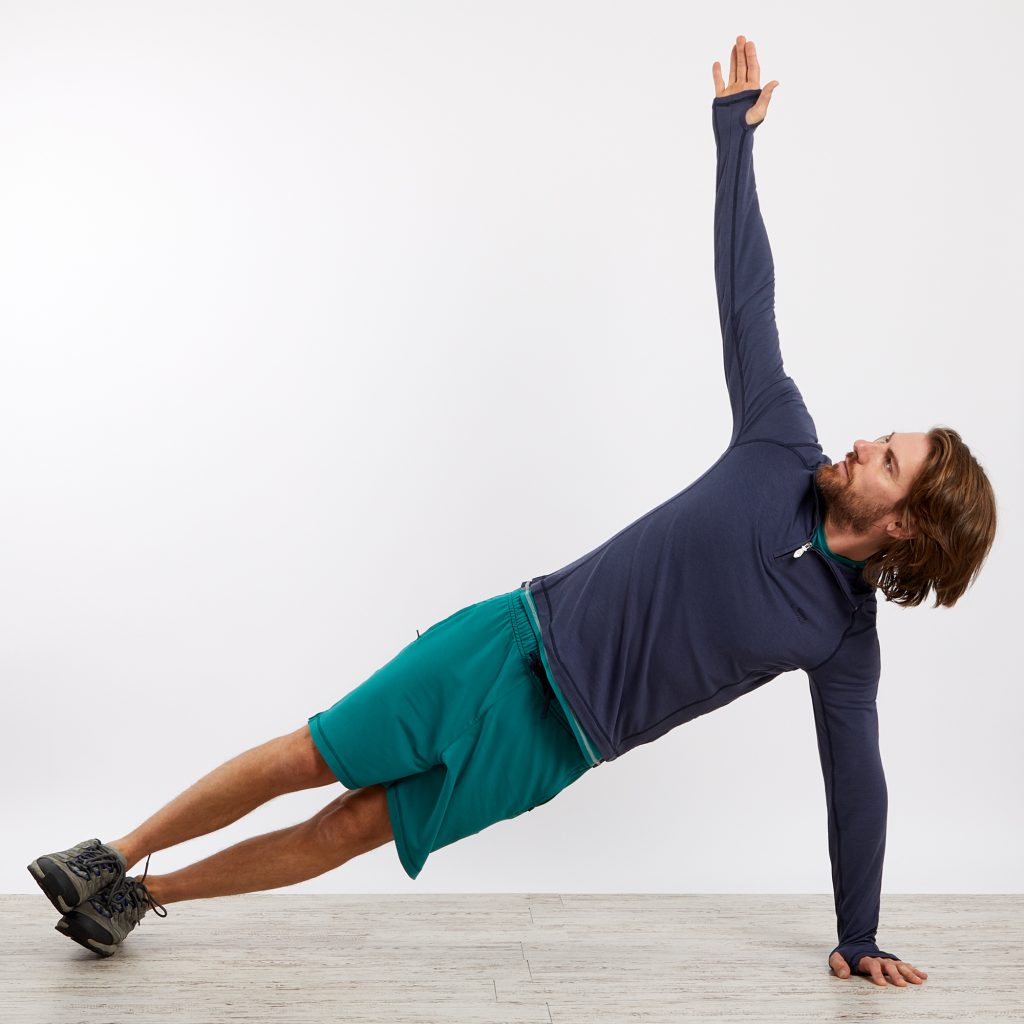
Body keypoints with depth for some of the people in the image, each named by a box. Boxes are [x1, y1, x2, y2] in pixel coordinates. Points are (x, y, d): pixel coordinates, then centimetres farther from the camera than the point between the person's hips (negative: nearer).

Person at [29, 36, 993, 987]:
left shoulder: (845, 635, -4)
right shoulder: (784, 452, -3)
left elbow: (857, 780, 5)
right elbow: (747, 298, 1)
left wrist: (858, 939, 11)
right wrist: (734, 130, 6)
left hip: (554, 738, 0)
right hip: (518, 637, 1)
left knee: (348, 828, 1)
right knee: (305, 757, -1)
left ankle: (144, 893, 20)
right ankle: (116, 858, 19)